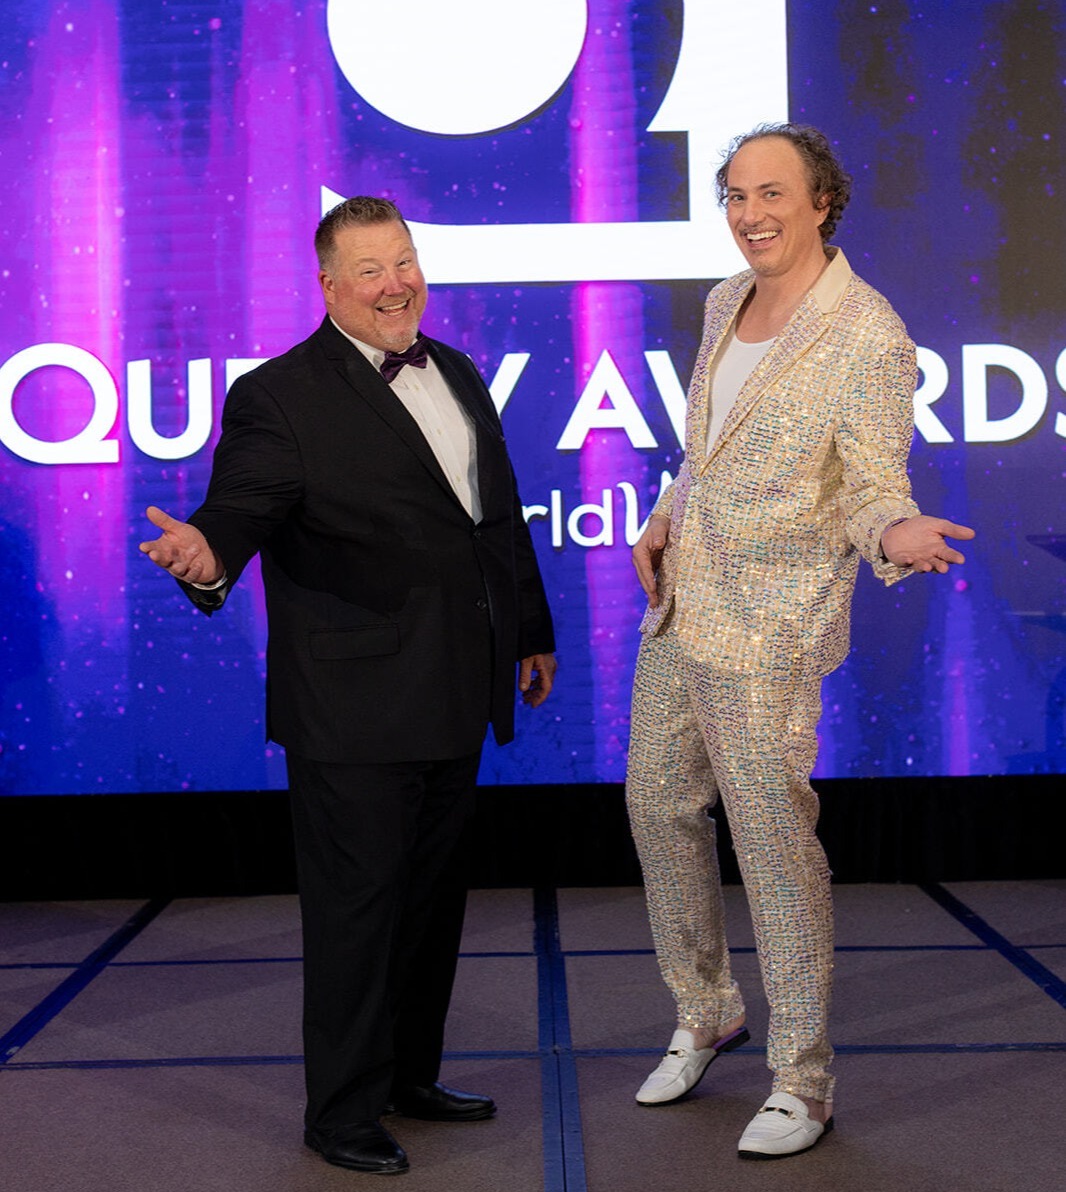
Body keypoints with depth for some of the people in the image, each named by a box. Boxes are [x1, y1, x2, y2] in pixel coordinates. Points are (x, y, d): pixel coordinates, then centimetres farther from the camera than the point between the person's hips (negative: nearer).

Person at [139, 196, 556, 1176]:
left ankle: (411, 1074, 36)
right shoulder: (281, 397, -11)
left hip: (456, 697, 8)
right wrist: (207, 555, -44)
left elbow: (502, 513, 18)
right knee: (355, 907, 2)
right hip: (355, 710, -7)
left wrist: (532, 630, 22)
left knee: (434, 896, 18)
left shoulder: (457, 373, 12)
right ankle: (343, 1113, 18)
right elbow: (240, 512, -20)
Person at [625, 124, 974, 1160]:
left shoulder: (870, 340, -14)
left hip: (766, 629, -8)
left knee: (774, 842, -2)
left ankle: (802, 1082, 14)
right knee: (659, 804, 15)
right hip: (679, 608, 8)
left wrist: (897, 533, -34)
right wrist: (665, 516, 7)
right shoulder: (724, 303, 9)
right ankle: (704, 1013, 36)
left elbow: (870, 493, -12)